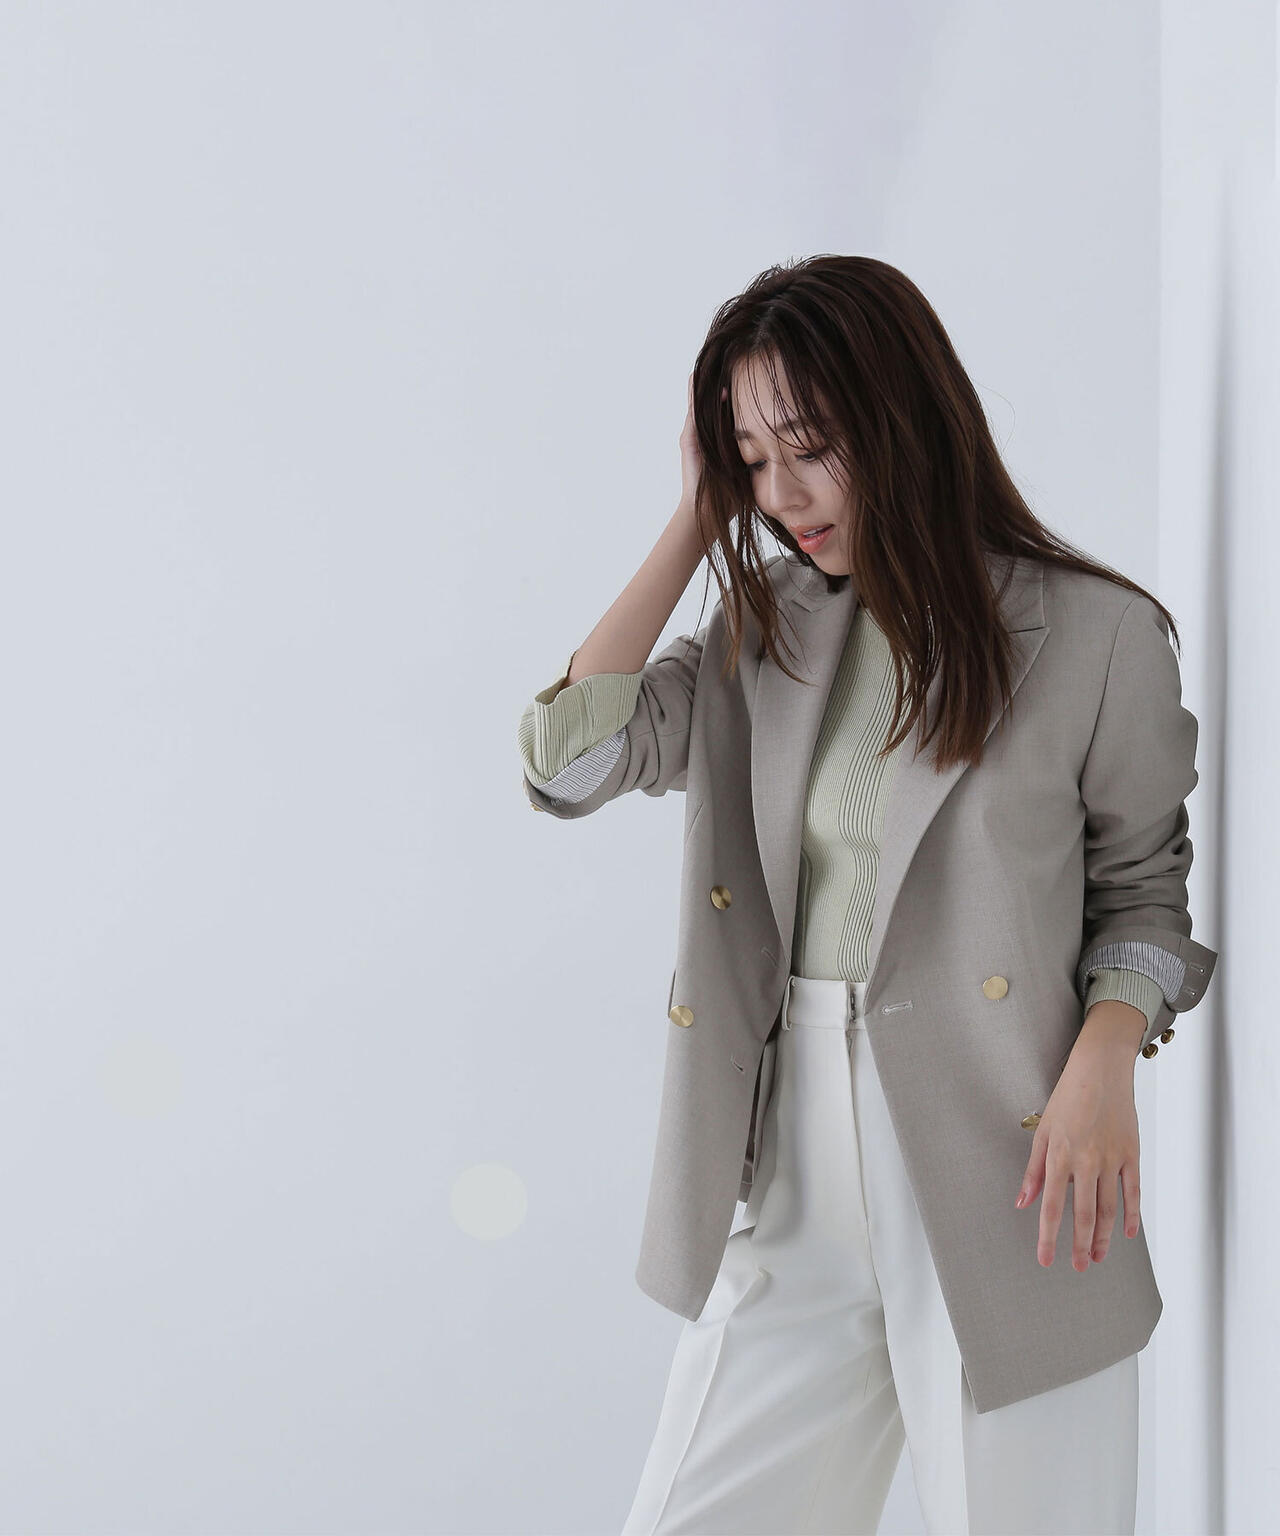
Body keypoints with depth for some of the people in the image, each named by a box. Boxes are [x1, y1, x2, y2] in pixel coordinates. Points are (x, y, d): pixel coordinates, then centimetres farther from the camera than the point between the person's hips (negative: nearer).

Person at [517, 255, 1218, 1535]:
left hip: (998, 1169, -4)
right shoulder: (766, 629, 7)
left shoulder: (1093, 632, -5)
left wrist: (1103, 1064, -15)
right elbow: (566, 758, -4)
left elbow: (1142, 886, 3)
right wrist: (693, 524, -1)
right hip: (799, 1173, 4)